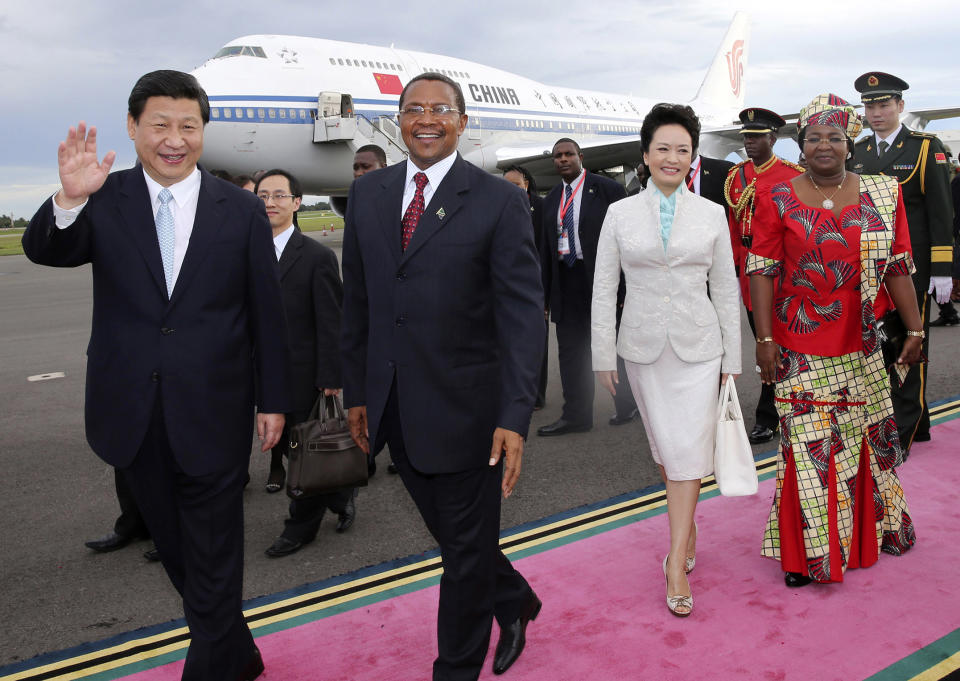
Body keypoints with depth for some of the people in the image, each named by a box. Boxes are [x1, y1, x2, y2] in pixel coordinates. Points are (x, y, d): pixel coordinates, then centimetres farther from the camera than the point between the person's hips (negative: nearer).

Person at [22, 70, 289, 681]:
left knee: (213, 561, 7)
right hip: (136, 416, 3)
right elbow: (44, 251, -15)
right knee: (177, 553, 19)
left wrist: (272, 399, 1)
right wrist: (69, 199, -35)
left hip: (212, 413, -2)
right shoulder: (104, 201, 0)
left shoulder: (242, 210, -2)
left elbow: (266, 313, 0)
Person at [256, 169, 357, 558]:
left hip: (304, 376, -6)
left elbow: (330, 323, -11)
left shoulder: (317, 257, -10)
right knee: (286, 451, 14)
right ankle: (341, 496, 35)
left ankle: (301, 527, 24)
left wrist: (331, 379, -14)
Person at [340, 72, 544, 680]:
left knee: (467, 548, 11)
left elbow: (522, 314, -13)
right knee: (452, 532, 20)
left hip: (465, 408, -5)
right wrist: (357, 391, 9)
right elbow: (358, 302, 10)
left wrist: (515, 417, -21)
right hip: (395, 409, 5)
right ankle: (515, 602, 48)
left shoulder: (500, 201, -8)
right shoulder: (368, 194, 7)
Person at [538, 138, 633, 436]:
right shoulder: (551, 199, 12)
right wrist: (545, 292, 7)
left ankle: (627, 405, 27)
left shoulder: (606, 189, -5)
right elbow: (546, 247, 12)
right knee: (570, 350, 9)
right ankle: (576, 416, 19)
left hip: (600, 279, -5)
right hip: (566, 284, 5)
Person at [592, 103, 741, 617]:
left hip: (697, 347, -1)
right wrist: (604, 357, 0)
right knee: (664, 449, 11)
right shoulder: (620, 214, 1)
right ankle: (686, 528, 35)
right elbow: (604, 290, 2)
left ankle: (677, 564, 1)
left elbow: (726, 290, 5)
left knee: (689, 450, -6)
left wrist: (732, 358, 4)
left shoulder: (712, 215, 2)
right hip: (643, 347, 1)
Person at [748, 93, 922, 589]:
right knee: (806, 444, -1)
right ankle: (809, 552, 14)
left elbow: (898, 266, 6)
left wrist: (914, 329, 3)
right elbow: (762, 271, -4)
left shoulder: (883, 195, 5)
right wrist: (765, 339, -10)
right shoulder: (778, 200, -2)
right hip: (800, 347, -3)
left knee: (868, 434, 14)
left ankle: (874, 529, 38)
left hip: (860, 344, 3)